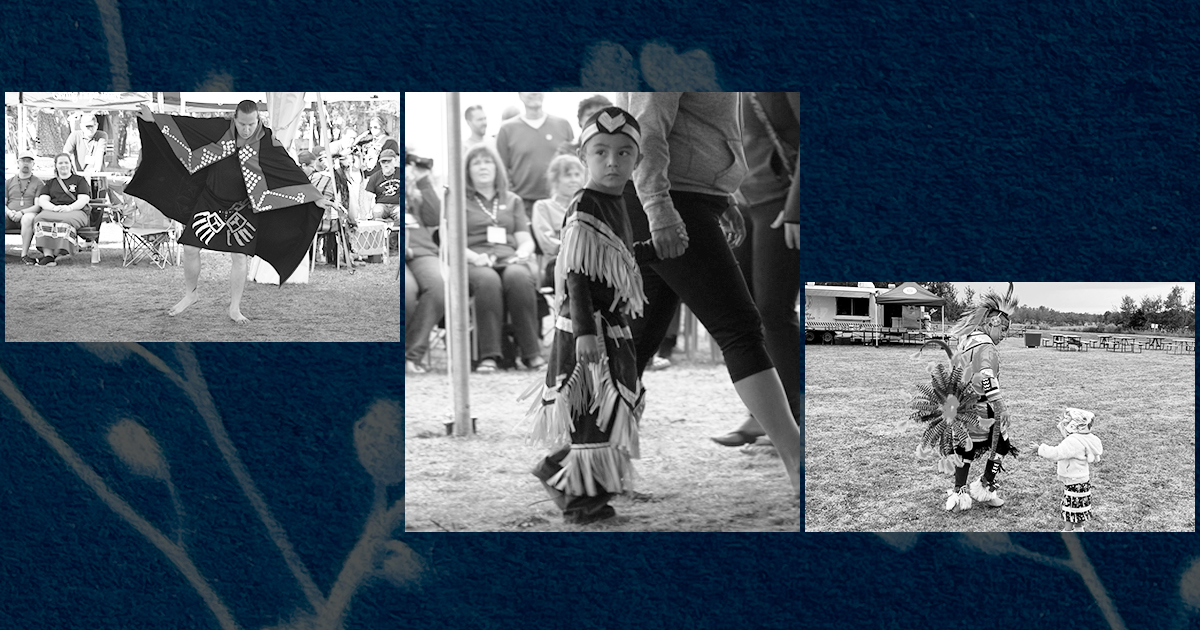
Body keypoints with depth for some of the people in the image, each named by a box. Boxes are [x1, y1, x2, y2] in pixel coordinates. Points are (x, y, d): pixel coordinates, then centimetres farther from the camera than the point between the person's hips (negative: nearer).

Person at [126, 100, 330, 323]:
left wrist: (315, 197, -14)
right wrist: (153, 119, -2)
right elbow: (187, 125, -1)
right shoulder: (220, 129, -8)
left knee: (239, 257, -3)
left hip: (241, 207, -2)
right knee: (190, 249, 0)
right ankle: (191, 293, 25)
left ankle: (235, 309, 12)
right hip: (210, 201, 2)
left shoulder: (266, 142, -13)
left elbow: (290, 170, -12)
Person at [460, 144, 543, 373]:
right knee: (487, 280, -39)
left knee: (518, 277, -36)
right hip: (474, 264, -2)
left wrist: (522, 253, -6)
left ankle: (531, 352, -35)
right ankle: (489, 355, -41)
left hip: (510, 260, 2)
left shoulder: (512, 201, 28)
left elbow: (525, 240, 19)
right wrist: (474, 257, -13)